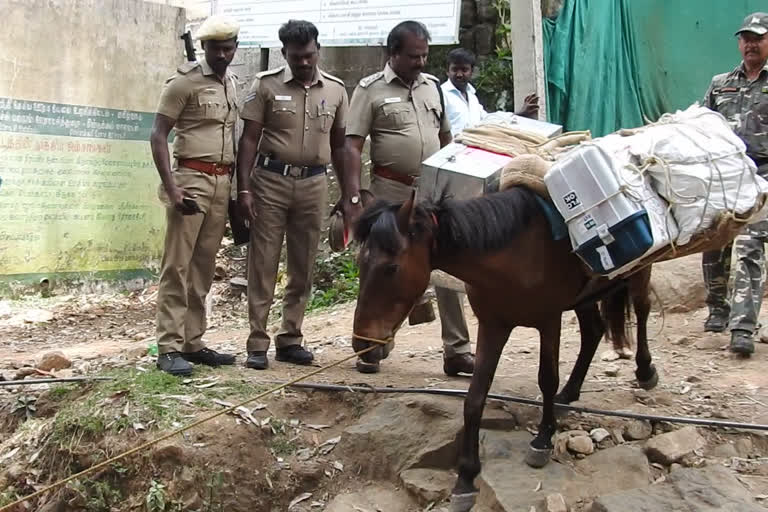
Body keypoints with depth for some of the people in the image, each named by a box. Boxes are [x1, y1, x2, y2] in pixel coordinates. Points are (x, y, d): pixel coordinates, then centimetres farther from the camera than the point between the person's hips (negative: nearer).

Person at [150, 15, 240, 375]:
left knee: (203, 267, 9)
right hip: (191, 178, -6)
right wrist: (171, 188, -18)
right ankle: (169, 348, -4)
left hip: (222, 182, 7)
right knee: (177, 266, -6)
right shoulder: (184, 82, -5)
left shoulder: (232, 85, 15)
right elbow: (158, 136, -9)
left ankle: (192, 343, 15)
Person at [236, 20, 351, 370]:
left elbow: (339, 145, 13)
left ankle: (290, 339, 19)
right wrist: (244, 189, -10)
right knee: (263, 263, 0)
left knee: (303, 267, 8)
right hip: (270, 180, -3)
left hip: (313, 184, 3)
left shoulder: (335, 90, 7)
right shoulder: (266, 85, -2)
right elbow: (249, 139, -2)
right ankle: (257, 343, 5)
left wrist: (350, 194, 11)